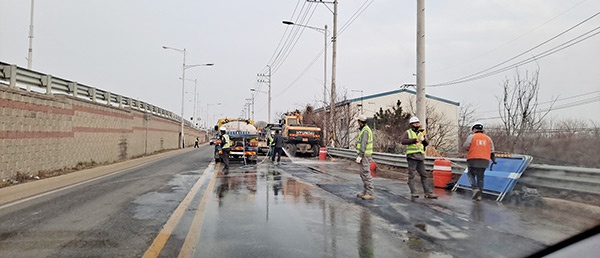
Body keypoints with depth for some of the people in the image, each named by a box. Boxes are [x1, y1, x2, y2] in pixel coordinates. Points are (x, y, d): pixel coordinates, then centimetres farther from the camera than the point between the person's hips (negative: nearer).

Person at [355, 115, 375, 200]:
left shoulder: (365, 131, -17)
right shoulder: (366, 129, 17)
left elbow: (363, 145, -23)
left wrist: (359, 156, -24)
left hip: (364, 155, -11)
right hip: (366, 155, 11)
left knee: (366, 174, -9)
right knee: (363, 174, 13)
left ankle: (370, 194, -8)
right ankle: (365, 192, 18)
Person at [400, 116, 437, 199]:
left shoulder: (420, 133, 20)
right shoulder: (408, 132, 3)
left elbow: (427, 143, 16)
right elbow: (403, 141, -14)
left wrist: (424, 139, -6)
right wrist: (414, 140, -17)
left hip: (420, 157, 6)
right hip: (412, 156, -6)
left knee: (424, 175, 6)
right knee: (412, 175, -4)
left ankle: (428, 193, 9)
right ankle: (413, 193, 0)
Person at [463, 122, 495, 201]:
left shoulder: (471, 136, -1)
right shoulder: (488, 138, 13)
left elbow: (464, 147, -7)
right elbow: (491, 151, 11)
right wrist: (493, 160, 17)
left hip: (473, 160, -4)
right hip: (484, 161, 4)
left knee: (471, 175, 13)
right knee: (480, 177, 11)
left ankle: (475, 189, -7)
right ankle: (479, 195, 13)